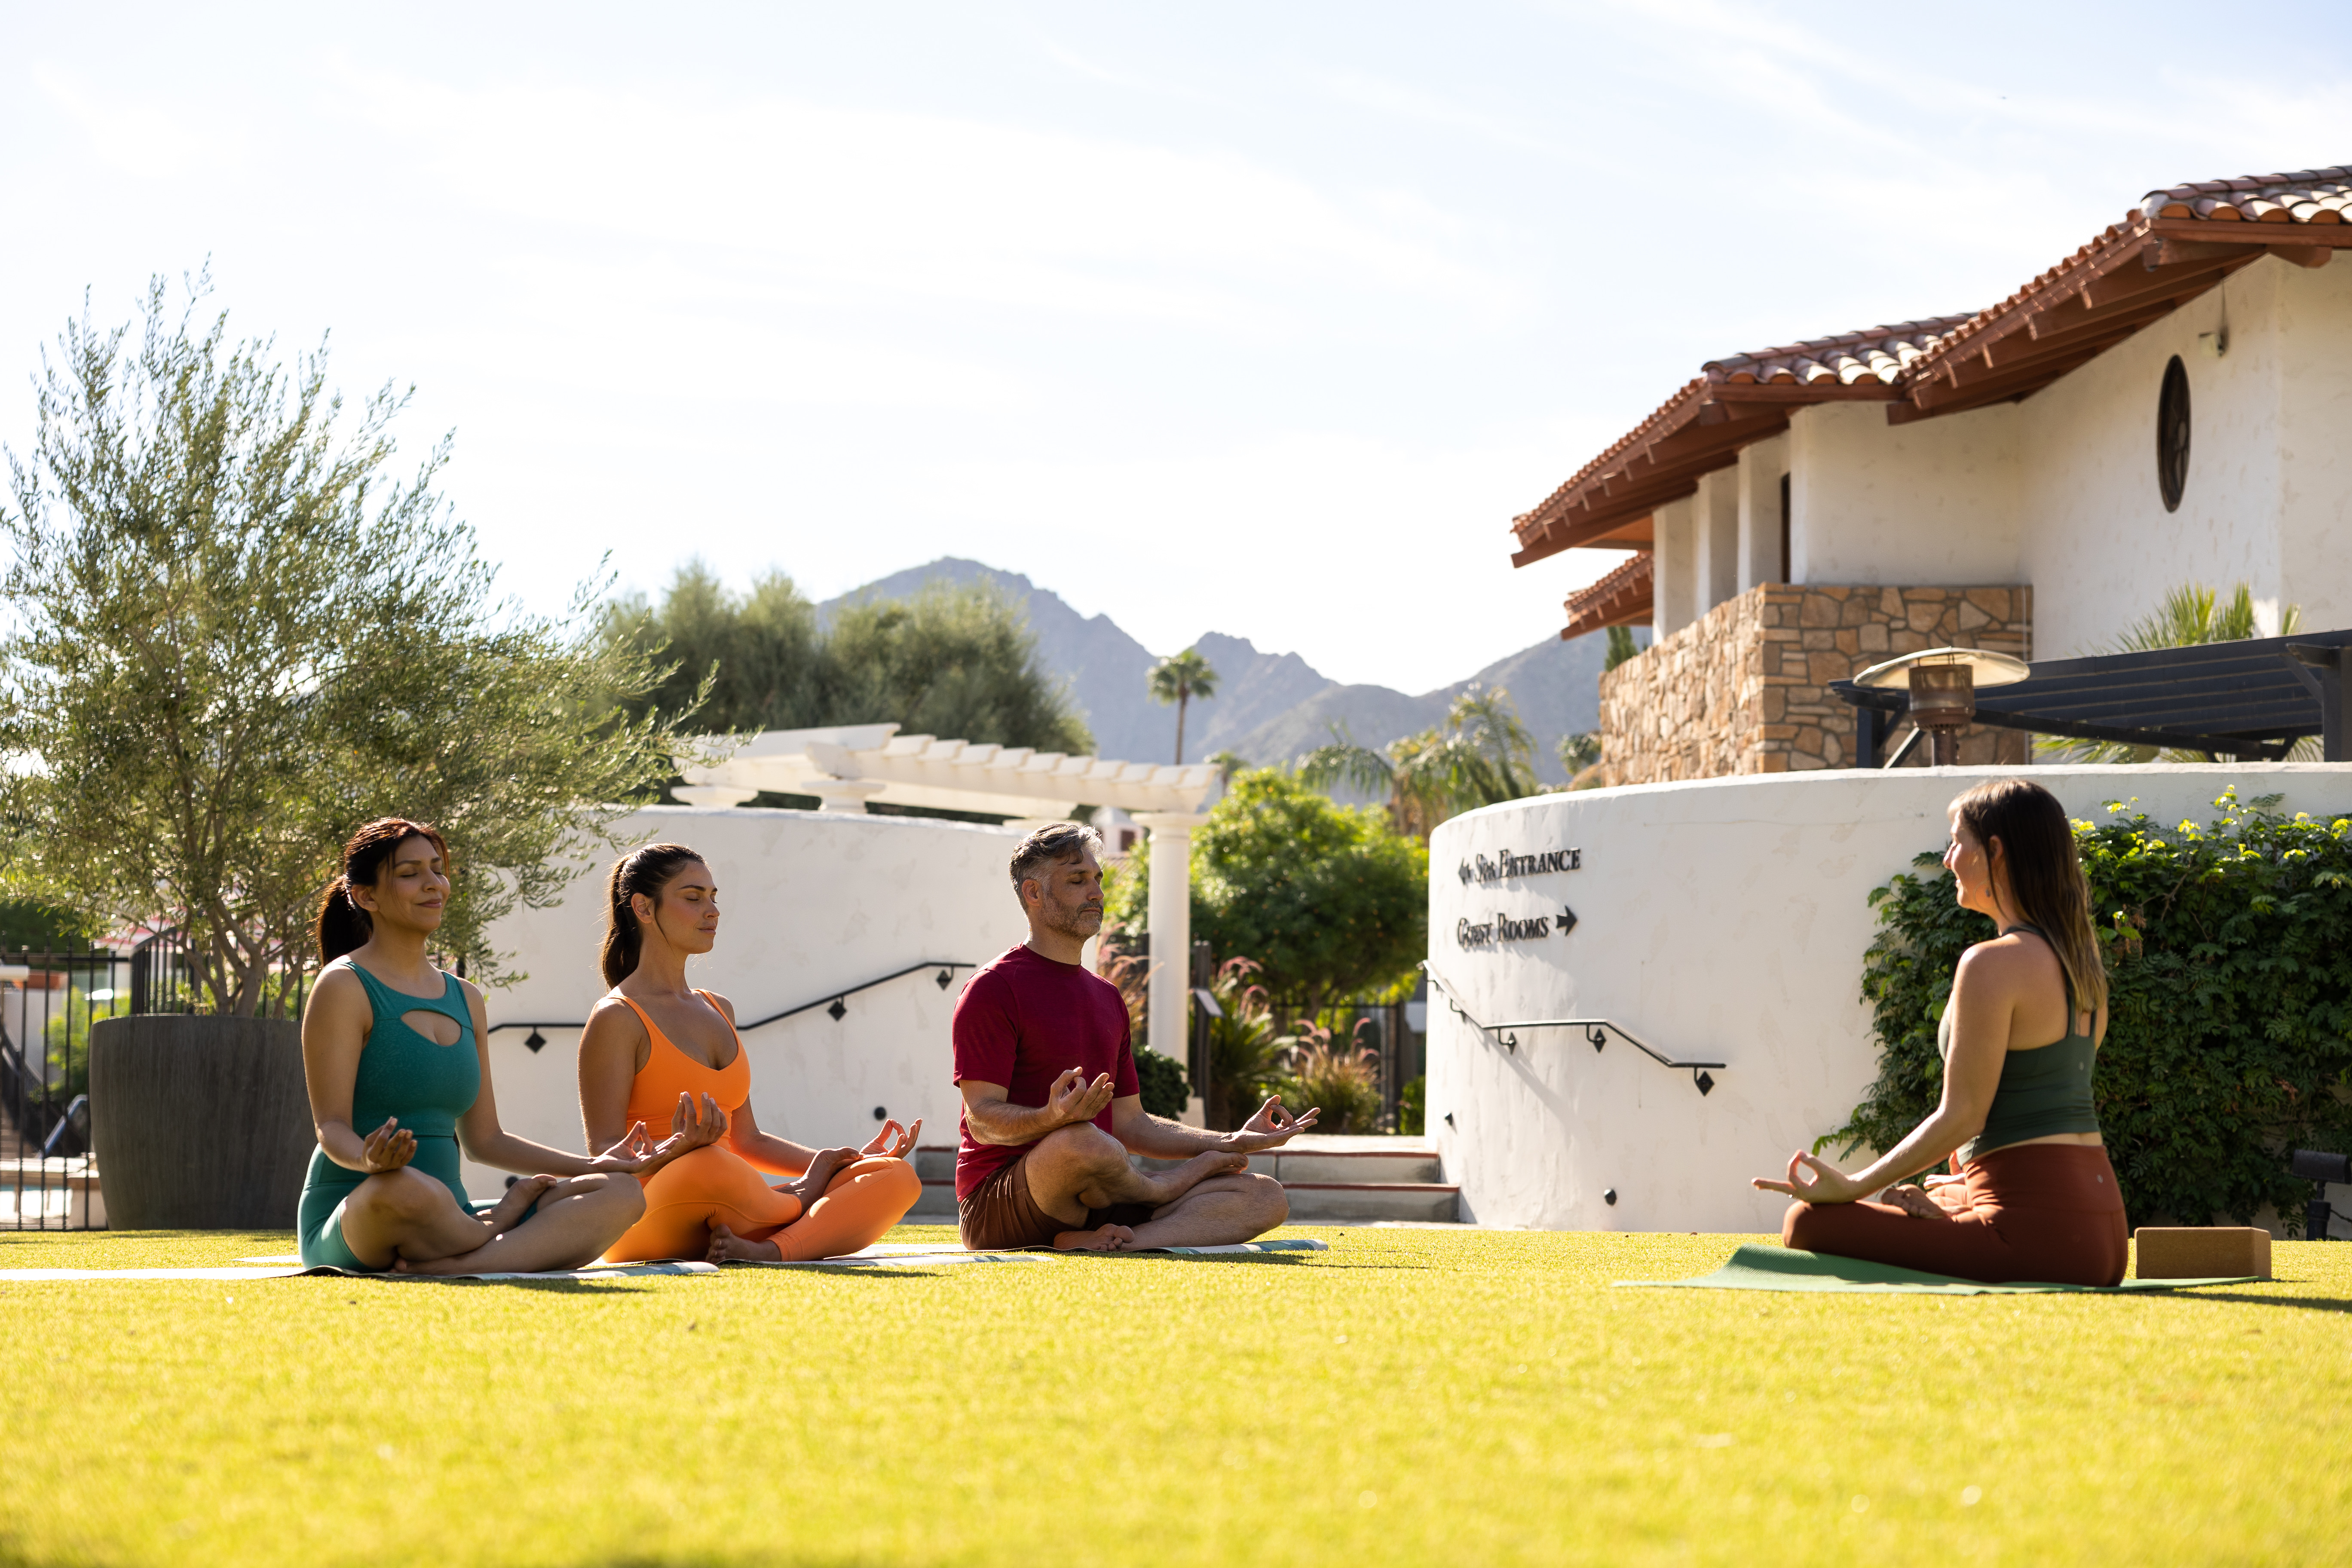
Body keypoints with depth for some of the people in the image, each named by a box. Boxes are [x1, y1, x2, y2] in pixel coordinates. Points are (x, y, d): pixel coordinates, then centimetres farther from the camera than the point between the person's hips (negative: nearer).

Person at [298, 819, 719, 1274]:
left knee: (620, 1194, -11)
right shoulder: (344, 987, -2)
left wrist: (595, 1165, 13)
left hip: (448, 1220, 7)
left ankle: (460, 1265, -32)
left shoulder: (465, 999, 19)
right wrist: (369, 1160, -34)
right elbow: (332, 1126, -11)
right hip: (350, 1219, -7)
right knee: (405, 1189, -44)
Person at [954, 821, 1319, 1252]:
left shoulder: (1107, 998, 22)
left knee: (1266, 1197, -8)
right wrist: (1053, 1118, -34)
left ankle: (1100, 1240, -28)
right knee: (1084, 1143, -41)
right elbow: (983, 1120, -13)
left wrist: (1233, 1143, 13)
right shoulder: (993, 989, -4)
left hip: (1096, 1206, 7)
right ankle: (1176, 1182, -7)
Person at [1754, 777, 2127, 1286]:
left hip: (2037, 1232, -10)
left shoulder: (1993, 964, -15)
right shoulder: (2081, 962, 14)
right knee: (1904, 1203, 34)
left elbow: (1962, 1115, -15)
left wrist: (1854, 1187, -7)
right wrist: (1959, 1187, 21)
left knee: (1809, 1224, -7)